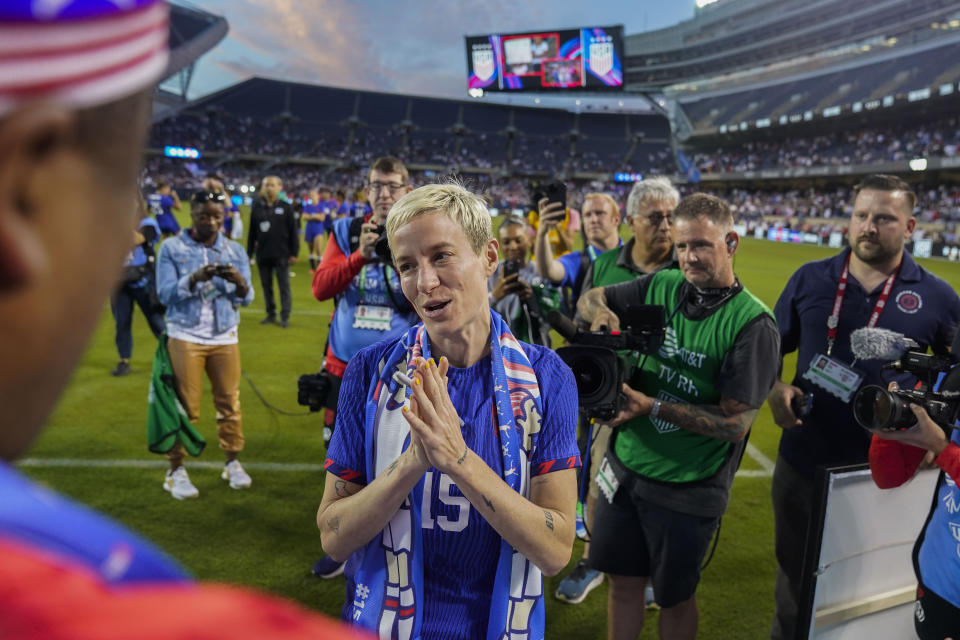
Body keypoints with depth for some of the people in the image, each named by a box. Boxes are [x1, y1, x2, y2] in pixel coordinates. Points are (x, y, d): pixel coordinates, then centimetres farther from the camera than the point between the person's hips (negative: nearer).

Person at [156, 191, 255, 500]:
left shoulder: (235, 250, 8)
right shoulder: (172, 248, 1)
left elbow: (247, 298, 3)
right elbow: (165, 294, -8)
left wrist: (239, 282, -18)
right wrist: (194, 278, -24)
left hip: (225, 338, 3)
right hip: (185, 337, -2)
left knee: (229, 404, 5)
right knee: (185, 407, -1)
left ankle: (233, 462, 18)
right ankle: (176, 471, 8)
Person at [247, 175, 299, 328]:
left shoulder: (286, 207, -2)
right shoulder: (257, 207, 6)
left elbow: (293, 231, -2)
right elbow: (252, 232, 9)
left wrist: (294, 253, -6)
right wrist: (249, 253, 8)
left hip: (281, 255, -3)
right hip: (262, 255, 3)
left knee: (284, 287, 1)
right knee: (266, 286, 11)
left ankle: (285, 317, 8)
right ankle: (271, 314, 22)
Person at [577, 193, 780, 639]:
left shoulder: (752, 324, -17)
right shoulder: (661, 286, -2)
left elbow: (735, 423, -19)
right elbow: (590, 298, 9)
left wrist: (653, 407, -26)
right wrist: (602, 313, -14)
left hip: (688, 489, -4)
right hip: (625, 465, 4)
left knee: (675, 598, 16)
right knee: (623, 582, 19)